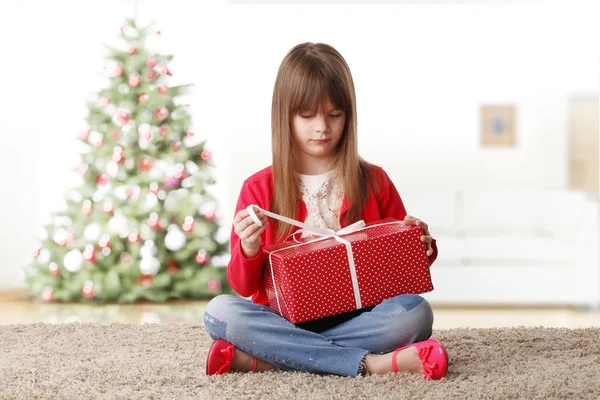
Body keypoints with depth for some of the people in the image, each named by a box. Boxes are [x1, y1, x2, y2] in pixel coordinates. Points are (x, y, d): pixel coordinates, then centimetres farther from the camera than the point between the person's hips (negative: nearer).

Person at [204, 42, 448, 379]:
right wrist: (248, 250, -19)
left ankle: (263, 359, -27)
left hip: (356, 319, 0)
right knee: (219, 312, -29)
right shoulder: (259, 189, 4)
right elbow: (245, 287, 2)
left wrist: (422, 247, -10)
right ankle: (371, 362, -31)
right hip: (285, 318, 0)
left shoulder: (373, 182, 6)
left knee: (416, 312, -29)